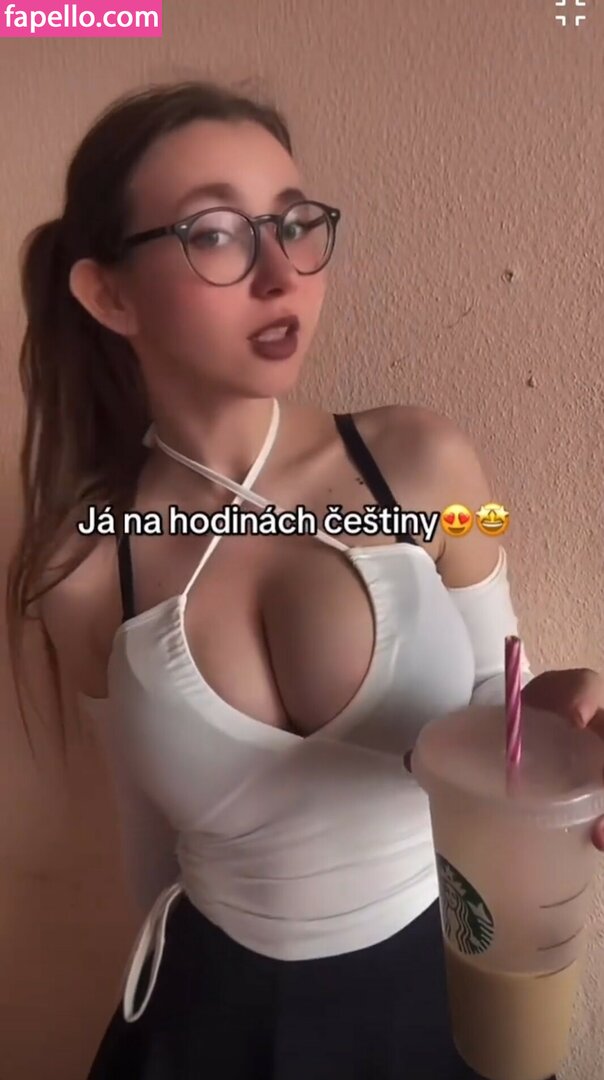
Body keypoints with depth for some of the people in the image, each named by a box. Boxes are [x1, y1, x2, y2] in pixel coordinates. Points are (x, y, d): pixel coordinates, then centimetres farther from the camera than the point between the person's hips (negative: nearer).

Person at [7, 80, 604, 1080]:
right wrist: (187, 972, 14)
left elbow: (488, 716, -3)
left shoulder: (424, 463, -16)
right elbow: (154, 836, 0)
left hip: (442, 983, 1)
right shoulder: (85, 569, -14)